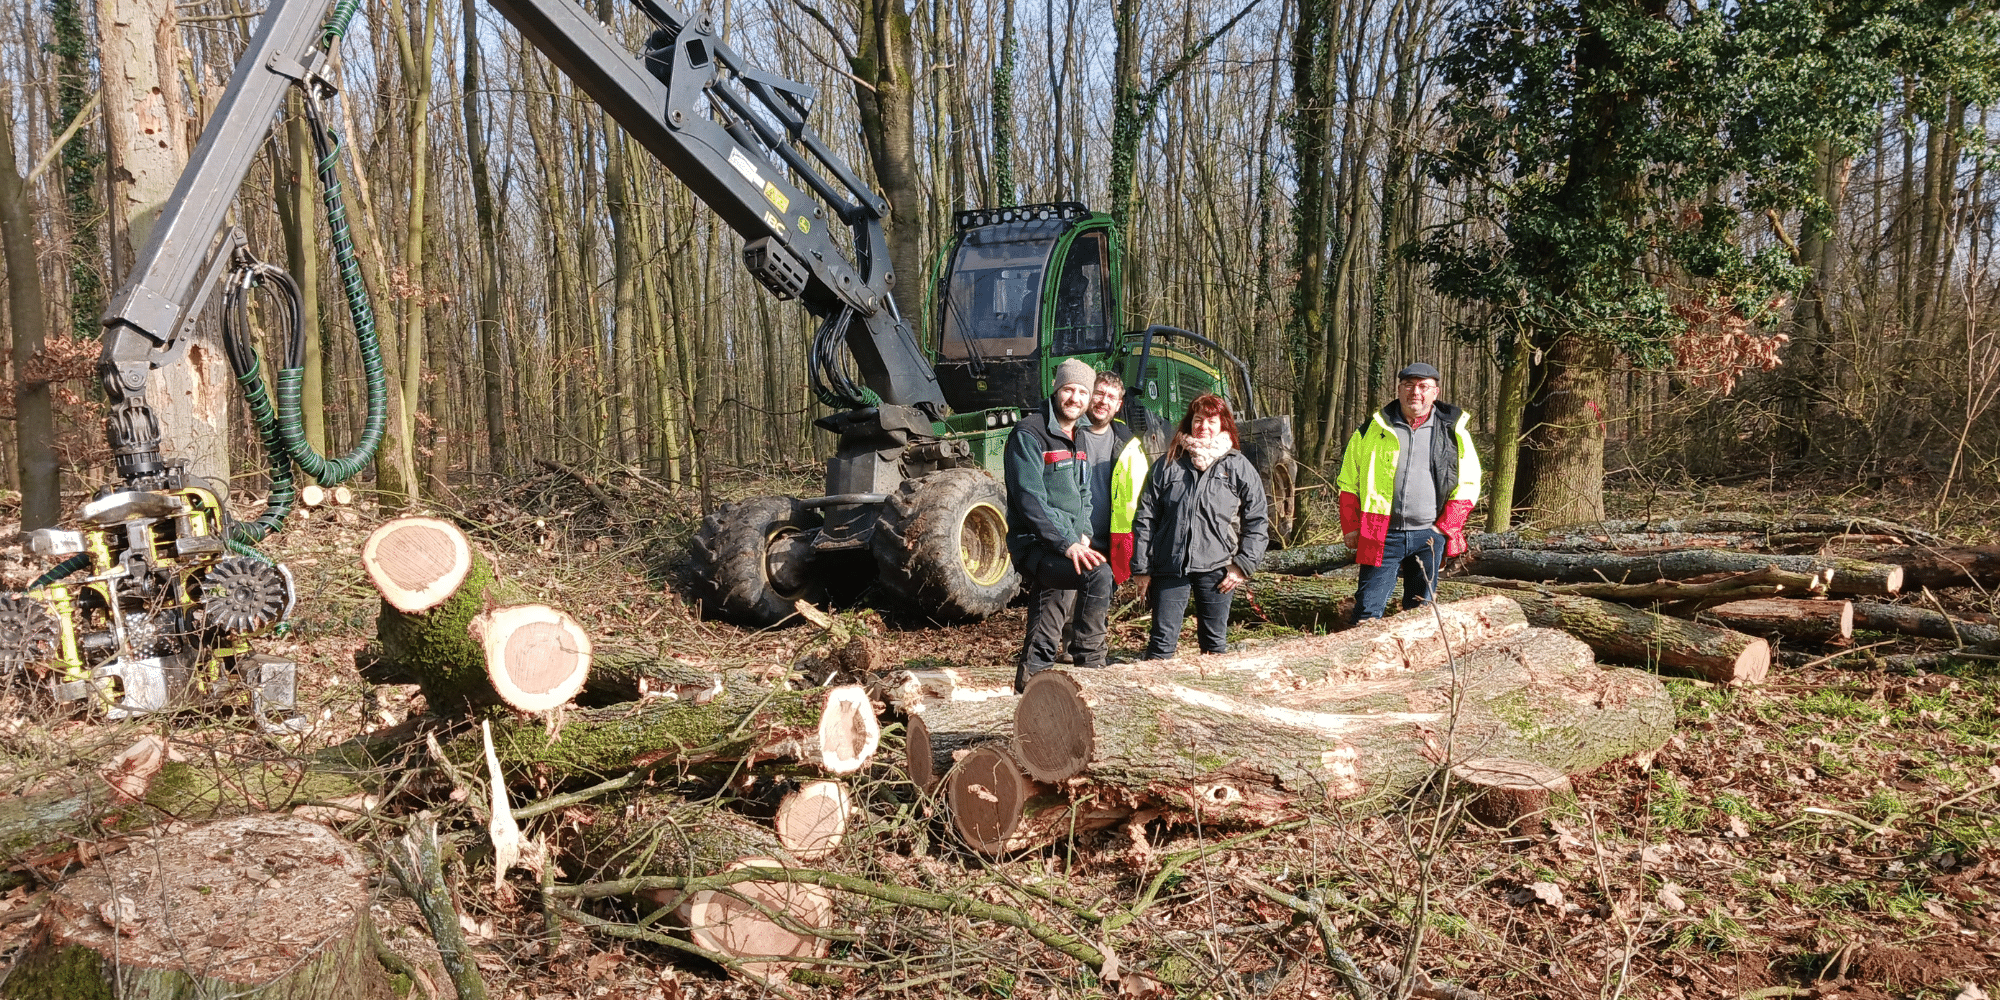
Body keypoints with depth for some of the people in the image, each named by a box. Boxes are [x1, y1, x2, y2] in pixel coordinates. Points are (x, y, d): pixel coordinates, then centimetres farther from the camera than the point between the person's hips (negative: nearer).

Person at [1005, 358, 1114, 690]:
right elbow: (1030, 499, -18)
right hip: (1036, 547, -9)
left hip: (1066, 547, 9)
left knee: (1045, 636, 12)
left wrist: (1084, 534, 6)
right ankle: (1090, 663, -20)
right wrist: (1067, 544, -24)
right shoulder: (1029, 434, -10)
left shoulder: (1077, 439, 17)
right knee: (1099, 574, -31)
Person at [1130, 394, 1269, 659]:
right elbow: (1145, 518, 6)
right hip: (1170, 567, 0)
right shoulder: (1169, 464, 6)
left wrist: (1243, 566, -3)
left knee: (1215, 642, 10)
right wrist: (1141, 567, 1)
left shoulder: (1239, 467, 4)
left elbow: (1258, 520, 4)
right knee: (1162, 642, 0)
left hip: (1216, 568, 0)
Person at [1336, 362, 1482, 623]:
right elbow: (1349, 482, 8)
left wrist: (1445, 526, -1)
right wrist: (1351, 528, 1)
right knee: (1368, 611, -4)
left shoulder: (1453, 431, 5)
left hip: (1428, 535, 1)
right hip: (1381, 536, -1)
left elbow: (1467, 484, 8)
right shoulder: (1373, 429, 4)